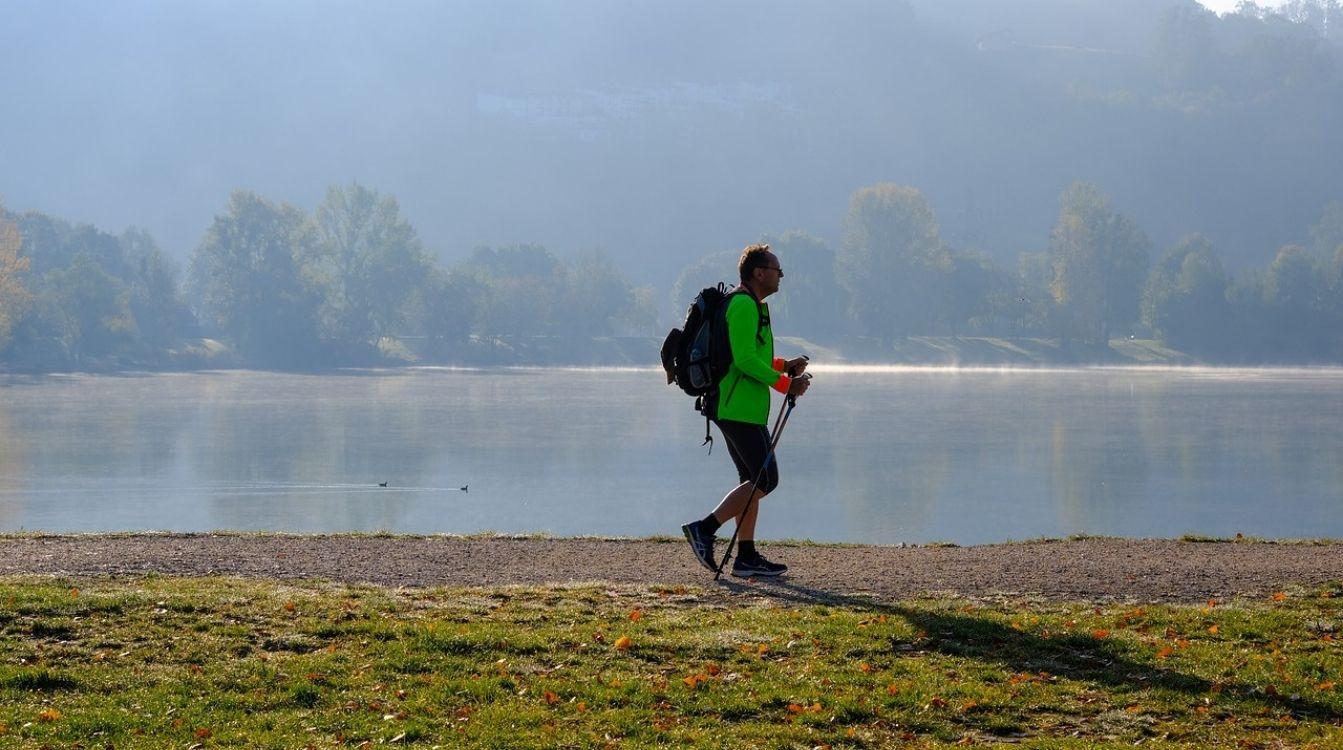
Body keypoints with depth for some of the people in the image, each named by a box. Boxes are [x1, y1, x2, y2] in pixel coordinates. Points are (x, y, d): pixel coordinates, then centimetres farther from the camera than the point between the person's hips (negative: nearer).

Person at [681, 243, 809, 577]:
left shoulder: (753, 305, 20)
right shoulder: (744, 304, -14)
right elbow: (745, 359, -22)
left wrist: (783, 366, 16)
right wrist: (785, 384, -17)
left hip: (735, 408, 11)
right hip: (741, 409, -11)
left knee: (753, 479, 10)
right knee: (765, 479, -10)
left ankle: (747, 556, 11)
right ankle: (704, 528, -9)